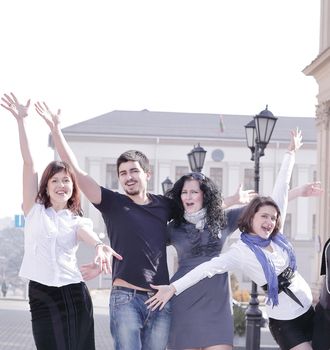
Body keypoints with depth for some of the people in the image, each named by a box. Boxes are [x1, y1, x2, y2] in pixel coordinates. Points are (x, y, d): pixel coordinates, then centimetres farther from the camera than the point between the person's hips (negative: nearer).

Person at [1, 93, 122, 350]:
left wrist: (100, 247, -37)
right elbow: (28, 162, -1)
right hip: (42, 295, -2)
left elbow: (88, 235, -13)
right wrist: (21, 120, -8)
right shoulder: (35, 211, 7)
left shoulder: (78, 221, 12)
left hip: (75, 294, 2)